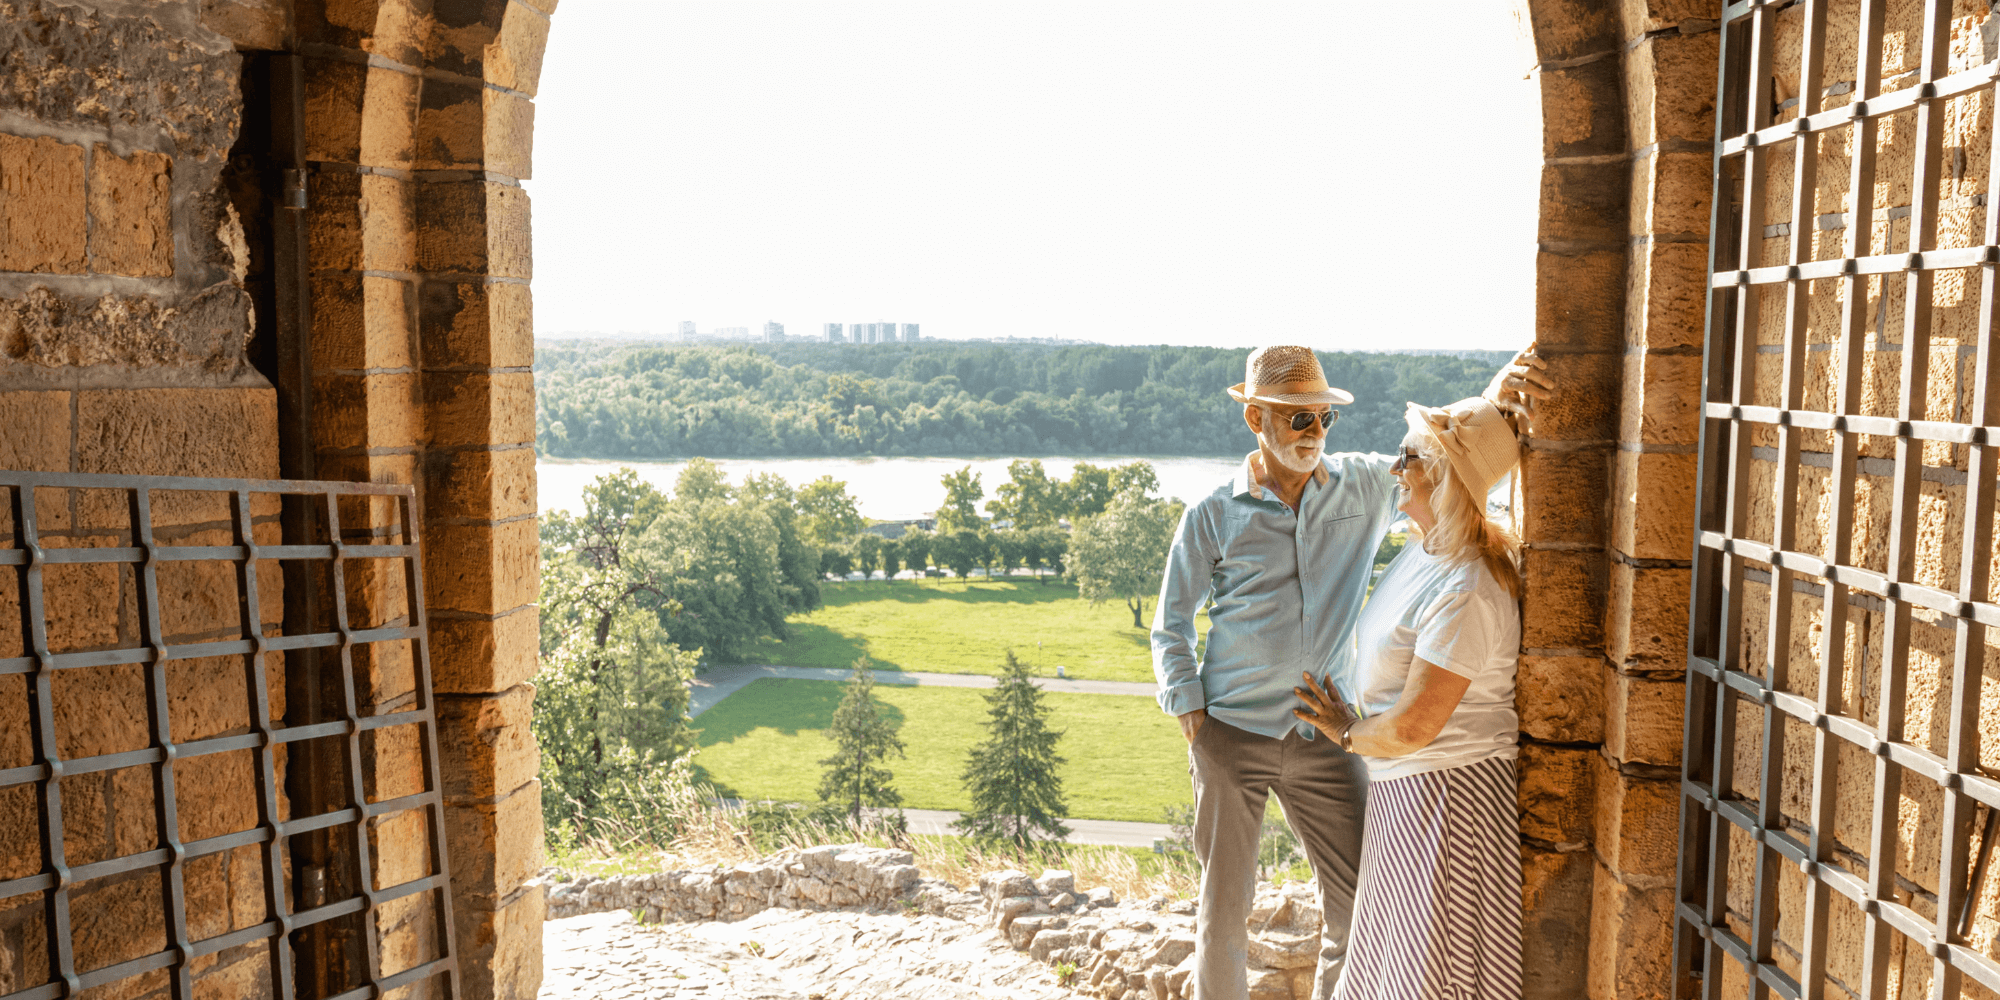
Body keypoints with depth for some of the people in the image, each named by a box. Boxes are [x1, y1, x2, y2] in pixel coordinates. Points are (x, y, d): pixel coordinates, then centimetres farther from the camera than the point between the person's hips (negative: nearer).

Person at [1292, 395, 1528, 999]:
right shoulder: (1424, 553, 5)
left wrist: (1347, 732, -8)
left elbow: (1413, 726, -25)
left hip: (1448, 795, -10)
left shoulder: (1464, 593, -26)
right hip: (1405, 791, 10)